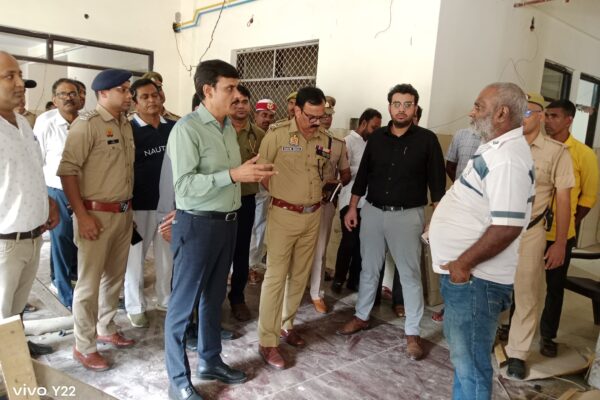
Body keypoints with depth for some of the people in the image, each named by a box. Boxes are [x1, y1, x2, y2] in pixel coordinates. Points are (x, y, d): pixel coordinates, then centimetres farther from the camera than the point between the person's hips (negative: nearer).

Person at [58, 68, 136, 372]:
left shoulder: (126, 125, 10)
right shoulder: (87, 123, -12)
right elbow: (67, 170, -16)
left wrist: (129, 206, 10)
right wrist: (82, 216, -18)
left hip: (124, 213, 7)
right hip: (97, 214, -7)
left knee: (115, 277, 18)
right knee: (89, 283, 4)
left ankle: (106, 329, 36)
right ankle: (84, 346, 20)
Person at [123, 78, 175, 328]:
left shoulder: (173, 127, 4)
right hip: (140, 204, -3)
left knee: (167, 255, 14)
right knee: (136, 257, 8)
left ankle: (166, 299, 32)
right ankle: (135, 307, 24)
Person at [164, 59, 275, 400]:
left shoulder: (229, 127, 11)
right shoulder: (187, 128, -14)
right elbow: (185, 184, -23)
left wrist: (251, 174, 1)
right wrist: (234, 175, -27)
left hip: (228, 221, 8)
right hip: (198, 224, -8)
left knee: (214, 297, 19)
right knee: (184, 302, 5)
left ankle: (210, 361, 36)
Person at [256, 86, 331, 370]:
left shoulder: (324, 138, 3)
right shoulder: (277, 134, -12)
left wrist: (312, 195, 6)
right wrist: (281, 193, -1)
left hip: (313, 215, 5)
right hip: (284, 214, -5)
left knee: (300, 275, 14)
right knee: (276, 277, -2)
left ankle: (286, 324, 33)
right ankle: (267, 341, 8)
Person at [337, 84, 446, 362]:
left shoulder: (426, 139, -5)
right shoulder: (376, 137, 5)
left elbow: (437, 182, -4)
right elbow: (362, 175, 9)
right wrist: (352, 208, 6)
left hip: (407, 215, -3)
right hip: (372, 211, 4)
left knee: (410, 274, 4)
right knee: (369, 269, 14)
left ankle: (412, 333, 16)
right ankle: (361, 317, 31)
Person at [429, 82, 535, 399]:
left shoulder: (507, 158, -22)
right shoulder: (496, 149, 11)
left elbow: (507, 227, -28)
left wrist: (463, 264, -21)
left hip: (475, 278, -11)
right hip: (465, 275, 11)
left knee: (470, 361, 4)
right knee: (461, 350, 25)